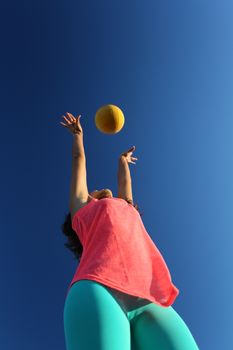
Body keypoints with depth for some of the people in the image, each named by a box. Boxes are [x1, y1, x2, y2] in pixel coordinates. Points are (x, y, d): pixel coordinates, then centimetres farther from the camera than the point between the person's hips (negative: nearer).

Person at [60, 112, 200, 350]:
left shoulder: (127, 209, 39)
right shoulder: (81, 208, 30)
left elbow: (125, 183, 57)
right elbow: (79, 160, 42)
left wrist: (123, 160, 77)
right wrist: (78, 134, 59)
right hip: (99, 290, -4)